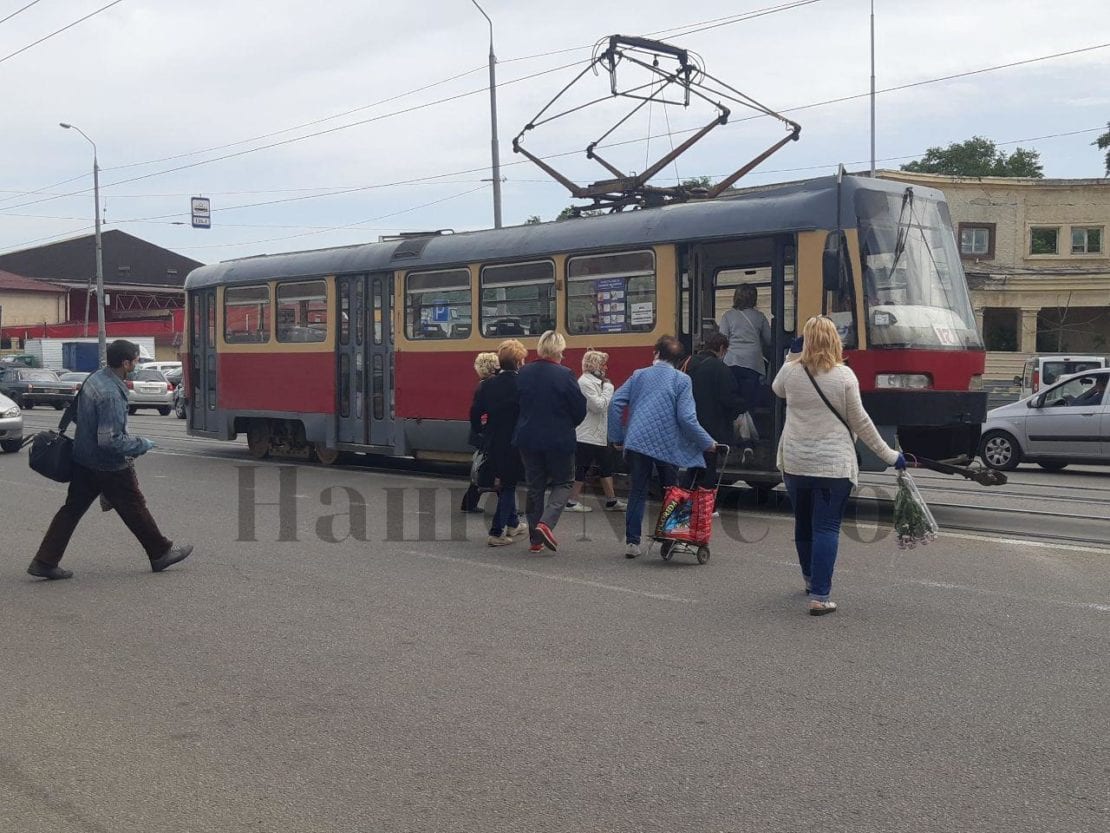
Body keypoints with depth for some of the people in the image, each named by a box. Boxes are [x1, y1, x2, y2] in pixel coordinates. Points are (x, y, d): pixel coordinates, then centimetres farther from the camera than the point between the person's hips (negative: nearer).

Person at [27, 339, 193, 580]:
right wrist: (142, 445, -15)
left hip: (83, 461, 8)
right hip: (109, 467, -8)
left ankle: (44, 562, 10)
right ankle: (161, 553, 22)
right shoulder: (111, 394, -27)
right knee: (134, 508, 7)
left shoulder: (94, 379, 2)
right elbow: (111, 440, -29)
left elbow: (76, 414, 17)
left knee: (72, 509, 11)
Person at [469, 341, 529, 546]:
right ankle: (496, 533, 2)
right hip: (514, 443, -5)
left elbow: (475, 412, 0)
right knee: (508, 485, 5)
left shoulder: (488, 384, -2)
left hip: (492, 442, 5)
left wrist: (480, 431, 15)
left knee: (503, 482, 22)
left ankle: (512, 524, 36)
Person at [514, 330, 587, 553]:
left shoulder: (523, 374, -1)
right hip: (559, 439, -4)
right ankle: (546, 523, -9)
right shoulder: (564, 375, -14)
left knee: (535, 486, 13)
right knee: (563, 482, 12)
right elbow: (580, 409, -9)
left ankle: (535, 538, 15)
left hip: (528, 438, 4)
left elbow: (517, 404, 9)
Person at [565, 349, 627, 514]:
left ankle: (611, 501, 16)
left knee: (606, 466, 11)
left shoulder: (595, 381, 15)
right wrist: (608, 388, -13)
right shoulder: (585, 382, -16)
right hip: (587, 436, -10)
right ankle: (572, 502, 6)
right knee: (582, 468, -2)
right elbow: (598, 406, -22)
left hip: (599, 435, 10)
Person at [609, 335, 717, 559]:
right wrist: (708, 443, 0)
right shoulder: (682, 380, 0)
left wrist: (618, 437, 9)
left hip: (637, 442, 2)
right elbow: (686, 418, -9)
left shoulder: (639, 375, 9)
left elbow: (616, 403, 3)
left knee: (637, 493, 8)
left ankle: (632, 542, 5)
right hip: (667, 445, -2)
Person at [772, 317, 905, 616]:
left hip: (794, 464, 3)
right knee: (826, 528, -2)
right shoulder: (844, 376, -9)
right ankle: (819, 597, -8)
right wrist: (888, 455, 5)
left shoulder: (790, 371, -3)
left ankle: (811, 579, 39)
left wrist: (793, 355, 20)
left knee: (803, 524, 19)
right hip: (833, 465, -3)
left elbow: (777, 390, 21)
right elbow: (860, 422, -4)